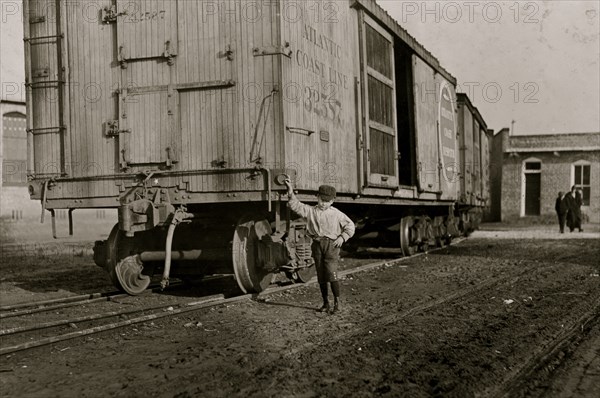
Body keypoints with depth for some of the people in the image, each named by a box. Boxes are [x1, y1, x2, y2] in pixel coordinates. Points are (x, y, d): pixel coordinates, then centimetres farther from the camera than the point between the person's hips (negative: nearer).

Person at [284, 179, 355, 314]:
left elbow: (350, 225, 10)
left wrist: (342, 237, -3)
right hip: (317, 244, 3)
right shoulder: (310, 211, 8)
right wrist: (291, 191, -10)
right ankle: (325, 303, 20)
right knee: (321, 276, 8)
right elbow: (296, 205, 1)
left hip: (331, 244, -3)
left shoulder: (336, 214, 4)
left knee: (332, 274, -15)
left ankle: (337, 302, -4)